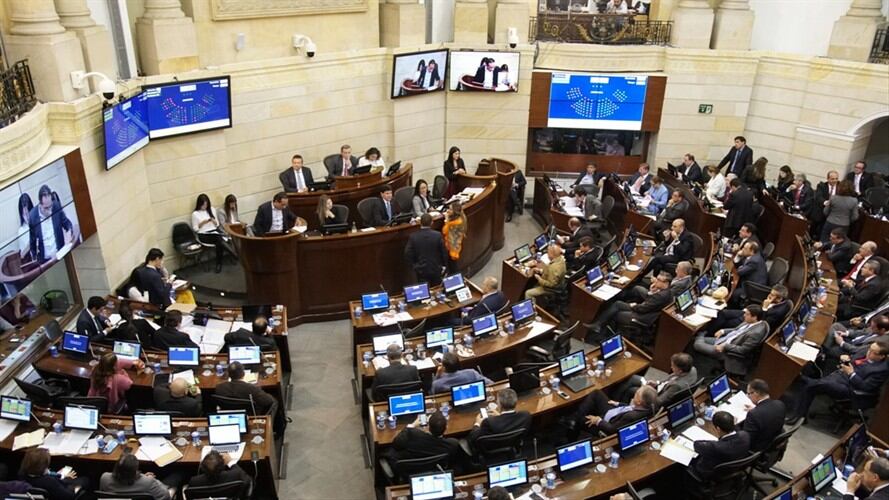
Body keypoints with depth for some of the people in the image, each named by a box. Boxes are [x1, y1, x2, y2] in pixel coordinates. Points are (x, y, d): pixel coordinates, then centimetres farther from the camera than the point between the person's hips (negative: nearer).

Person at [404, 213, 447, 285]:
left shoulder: (413, 236, -14)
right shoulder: (438, 235, -13)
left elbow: (408, 254, -10)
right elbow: (444, 252, -5)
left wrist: (413, 266, 4)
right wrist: (444, 265, 10)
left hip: (421, 271, 0)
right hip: (436, 269, 0)